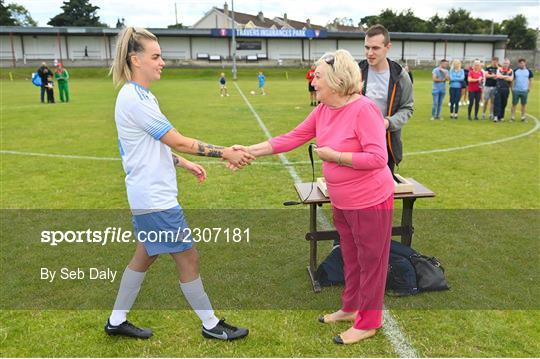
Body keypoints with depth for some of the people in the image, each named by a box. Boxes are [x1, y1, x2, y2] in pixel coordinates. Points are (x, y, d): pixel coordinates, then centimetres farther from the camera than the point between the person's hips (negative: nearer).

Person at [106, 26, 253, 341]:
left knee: (145, 256, 19)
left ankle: (117, 321, 34)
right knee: (188, 258, 2)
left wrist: (185, 165, 14)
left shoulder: (140, 96, 11)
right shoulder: (134, 99, -20)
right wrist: (226, 153, -17)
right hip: (155, 199, -10)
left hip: (150, 195, 10)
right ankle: (211, 325, 20)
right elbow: (178, 141, -20)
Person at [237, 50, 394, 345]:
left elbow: (378, 158, -26)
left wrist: (334, 156, -22)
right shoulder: (322, 110, 1)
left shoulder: (364, 109, -23)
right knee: (350, 258, 23)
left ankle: (368, 323, 26)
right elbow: (291, 139, 1)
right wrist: (251, 151, -4)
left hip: (370, 202, -8)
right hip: (341, 202, 8)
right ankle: (350, 308, 42)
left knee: (370, 261, 9)